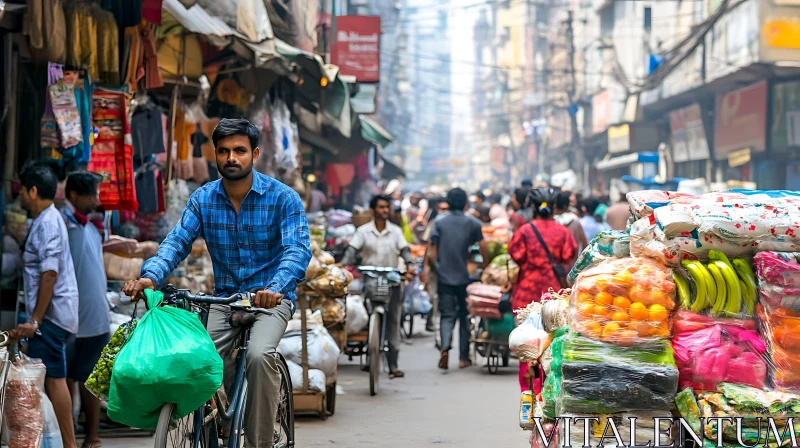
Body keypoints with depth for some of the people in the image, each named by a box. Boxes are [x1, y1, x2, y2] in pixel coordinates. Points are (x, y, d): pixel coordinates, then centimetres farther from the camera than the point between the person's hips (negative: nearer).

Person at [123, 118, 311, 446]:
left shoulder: (283, 198, -9)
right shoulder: (203, 199, 3)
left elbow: (298, 249, -21)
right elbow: (177, 241, -7)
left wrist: (276, 288, -41)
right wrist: (150, 277, -28)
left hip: (271, 298, -4)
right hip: (225, 298, 4)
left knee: (259, 356, -30)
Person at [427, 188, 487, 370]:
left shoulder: (439, 223, 1)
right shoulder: (473, 224, -1)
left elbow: (431, 255, -2)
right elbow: (484, 250, -6)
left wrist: (436, 271, 14)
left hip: (444, 278, 0)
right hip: (465, 278, 0)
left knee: (447, 316, 4)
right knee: (465, 316, 13)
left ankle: (445, 347, -23)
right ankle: (463, 357, 14)